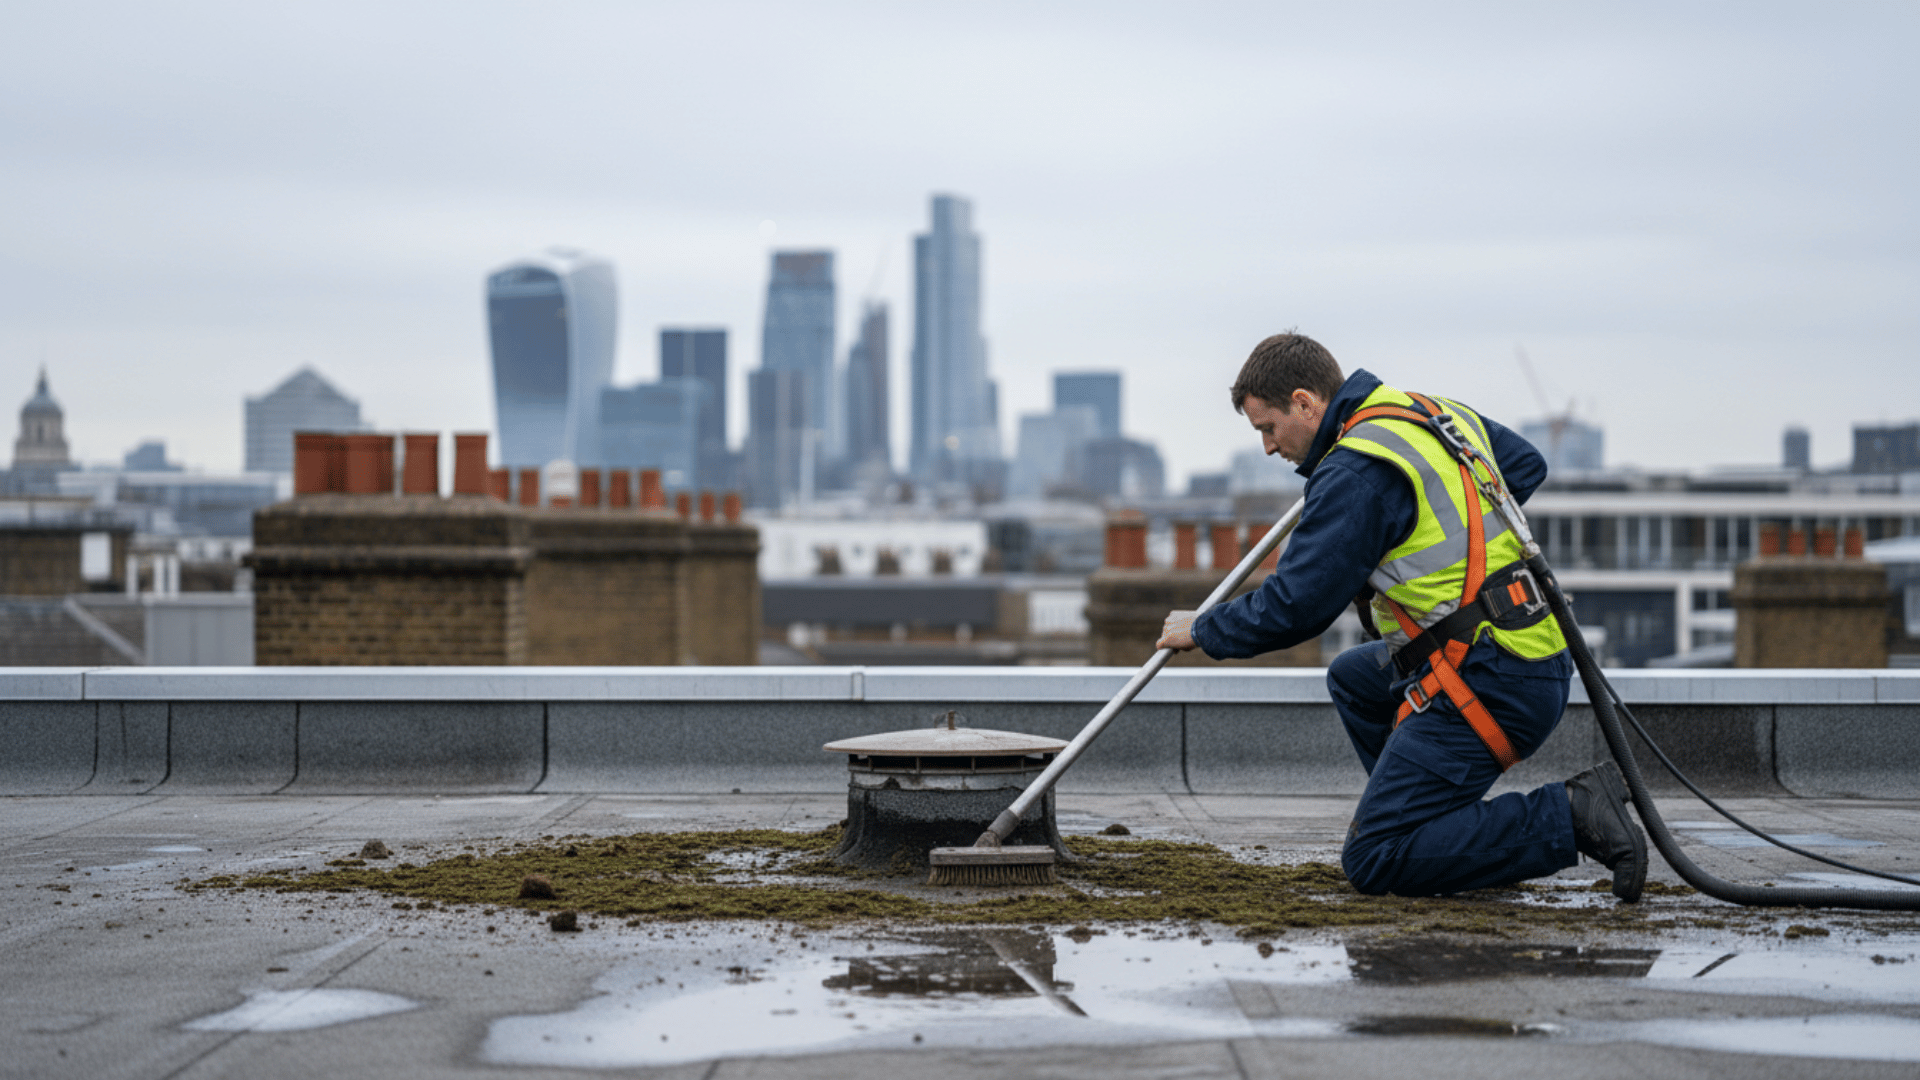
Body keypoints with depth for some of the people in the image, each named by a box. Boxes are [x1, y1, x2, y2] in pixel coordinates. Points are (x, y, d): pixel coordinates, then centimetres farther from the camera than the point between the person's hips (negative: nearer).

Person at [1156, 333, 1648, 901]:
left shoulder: (1356, 471, -14)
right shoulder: (1439, 412, 13)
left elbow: (1294, 605, -14)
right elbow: (1527, 465, 29)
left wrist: (1203, 630, 2)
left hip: (1488, 684, -10)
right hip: (1541, 656, 10)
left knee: (1372, 863, -6)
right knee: (1353, 677, 31)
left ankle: (1568, 816, -13)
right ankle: (1450, 830, 21)